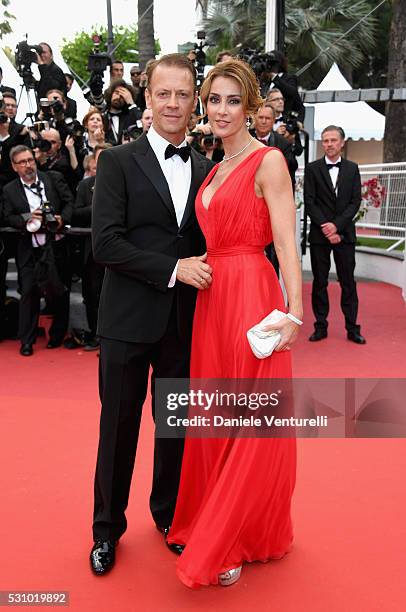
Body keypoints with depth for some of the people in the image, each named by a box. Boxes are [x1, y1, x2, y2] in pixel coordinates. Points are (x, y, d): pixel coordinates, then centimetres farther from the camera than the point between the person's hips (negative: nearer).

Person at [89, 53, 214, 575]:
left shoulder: (206, 170, 9)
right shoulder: (118, 162, -3)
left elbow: (206, 242, 13)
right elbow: (105, 244, -12)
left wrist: (205, 269, -7)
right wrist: (173, 268, -17)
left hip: (184, 321, 3)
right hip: (128, 320, -3)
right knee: (119, 425, 9)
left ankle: (168, 512, 37)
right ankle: (107, 527, 29)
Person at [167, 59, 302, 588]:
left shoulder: (268, 161, -6)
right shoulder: (215, 169, 17)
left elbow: (286, 243, -14)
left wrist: (293, 312, -20)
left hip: (252, 297, -8)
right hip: (212, 299, 8)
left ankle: (237, 542, 19)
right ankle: (213, 528, 32)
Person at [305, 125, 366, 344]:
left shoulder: (352, 168, 8)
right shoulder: (312, 169, 4)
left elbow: (355, 202, 1)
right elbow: (309, 203, -3)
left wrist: (336, 225, -12)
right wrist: (326, 229, -12)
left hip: (344, 234, 1)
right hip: (319, 235, -1)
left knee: (348, 282, 3)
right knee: (319, 282, 4)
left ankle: (352, 328, 9)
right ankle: (321, 327, 11)